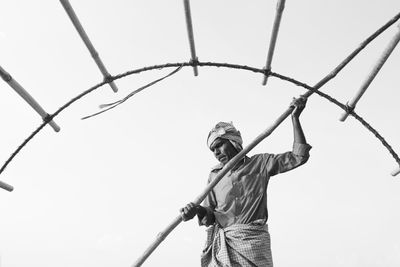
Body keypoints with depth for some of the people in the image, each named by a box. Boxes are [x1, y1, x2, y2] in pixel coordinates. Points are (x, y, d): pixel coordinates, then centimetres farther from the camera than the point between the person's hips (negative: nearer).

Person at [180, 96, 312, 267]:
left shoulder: (260, 163, 7)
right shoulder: (214, 175, 14)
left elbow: (299, 156, 2)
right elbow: (209, 217, 9)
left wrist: (295, 118, 0)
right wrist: (199, 211, -14)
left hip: (251, 242, -2)